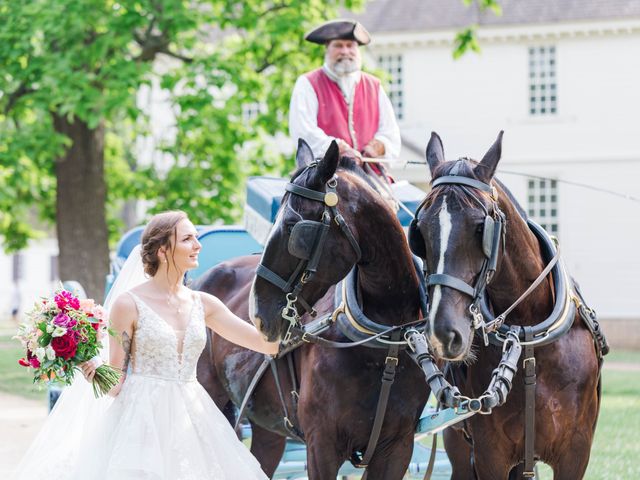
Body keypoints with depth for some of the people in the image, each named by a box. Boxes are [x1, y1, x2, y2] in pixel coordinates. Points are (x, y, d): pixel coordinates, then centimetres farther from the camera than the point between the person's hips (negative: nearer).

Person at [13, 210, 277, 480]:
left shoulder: (202, 304, 9)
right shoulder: (129, 304, -4)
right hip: (141, 418, -4)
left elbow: (268, 344, 7)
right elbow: (116, 383, -4)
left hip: (192, 421, 4)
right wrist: (93, 370, -23)